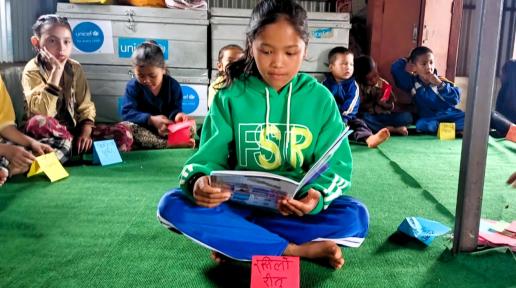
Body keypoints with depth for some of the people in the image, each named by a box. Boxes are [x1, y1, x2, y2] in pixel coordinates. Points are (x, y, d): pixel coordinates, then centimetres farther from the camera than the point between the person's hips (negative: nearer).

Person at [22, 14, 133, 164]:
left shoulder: (75, 68, 1)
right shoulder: (32, 70, -12)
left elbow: (85, 106, 2)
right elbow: (42, 113, -27)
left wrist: (86, 132, -17)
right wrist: (56, 72, -28)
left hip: (74, 129, 3)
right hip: (50, 133, -3)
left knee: (123, 133, -15)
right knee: (37, 122, -39)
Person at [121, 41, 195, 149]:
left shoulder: (173, 85, -5)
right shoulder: (133, 86, -9)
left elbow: (175, 109, -5)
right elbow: (127, 113, -18)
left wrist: (177, 115, -33)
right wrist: (151, 119, -33)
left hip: (166, 130, 1)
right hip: (144, 128, -1)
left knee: (190, 126, -20)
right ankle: (169, 144, -40)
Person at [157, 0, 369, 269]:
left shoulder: (320, 98, -3)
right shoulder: (231, 96, -3)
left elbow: (337, 165, -5)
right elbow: (209, 157, -6)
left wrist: (317, 195, -29)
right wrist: (199, 181, -31)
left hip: (298, 207, 0)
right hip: (240, 203, 1)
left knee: (355, 216, -27)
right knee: (172, 205, -25)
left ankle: (234, 240, -18)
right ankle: (298, 250, -23)